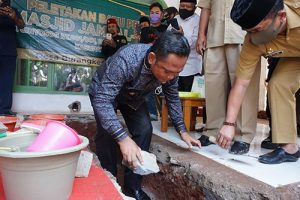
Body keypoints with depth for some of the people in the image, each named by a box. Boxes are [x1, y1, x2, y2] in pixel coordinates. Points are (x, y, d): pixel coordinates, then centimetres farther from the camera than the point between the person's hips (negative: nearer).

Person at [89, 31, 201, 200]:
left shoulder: (170, 66, -25)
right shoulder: (126, 60, -43)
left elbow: (173, 98, -9)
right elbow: (102, 101, -45)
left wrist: (182, 130, -14)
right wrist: (123, 138, -54)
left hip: (133, 96, 4)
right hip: (103, 92, -3)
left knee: (145, 130, -13)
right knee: (108, 132, -24)